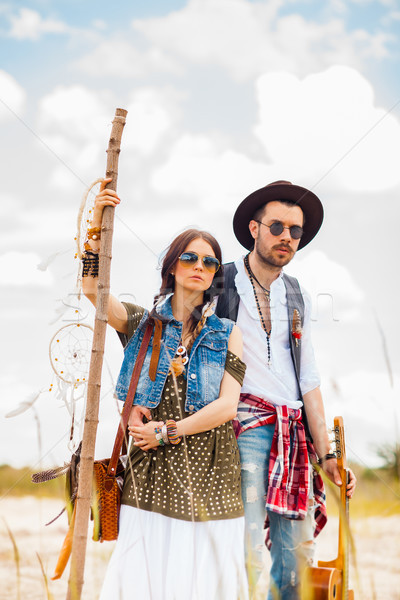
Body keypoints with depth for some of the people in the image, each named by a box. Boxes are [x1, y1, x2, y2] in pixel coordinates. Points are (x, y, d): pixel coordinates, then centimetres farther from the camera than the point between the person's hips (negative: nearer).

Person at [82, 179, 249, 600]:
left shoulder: (226, 334, 9)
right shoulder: (144, 324, 10)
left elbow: (227, 406, -2)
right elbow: (93, 290, -6)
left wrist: (166, 432, -7)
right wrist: (98, 227, -15)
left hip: (207, 474, 0)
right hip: (151, 474, 0)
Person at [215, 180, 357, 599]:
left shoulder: (298, 299, 17)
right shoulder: (220, 284, 3)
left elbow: (308, 380, 18)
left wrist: (325, 454, 13)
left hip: (293, 433, 5)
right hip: (244, 423, -5)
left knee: (298, 552, 3)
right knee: (247, 551, -13)